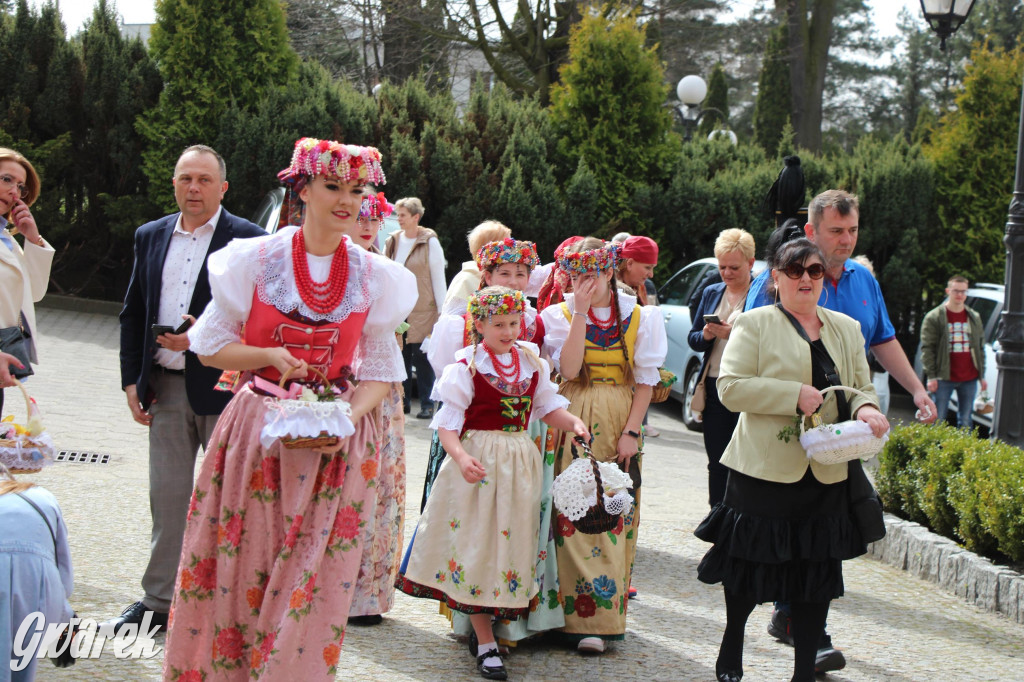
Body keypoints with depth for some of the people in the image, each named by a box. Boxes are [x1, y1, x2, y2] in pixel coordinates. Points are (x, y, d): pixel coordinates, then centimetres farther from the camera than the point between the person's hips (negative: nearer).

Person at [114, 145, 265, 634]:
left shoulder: (248, 239, -5)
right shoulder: (151, 236, 11)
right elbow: (132, 313, 13)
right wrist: (132, 381, 6)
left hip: (221, 386, -4)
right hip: (165, 387, 5)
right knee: (167, 497, 11)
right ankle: (159, 601, 21)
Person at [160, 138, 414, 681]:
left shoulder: (376, 278, 4)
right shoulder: (255, 260, -1)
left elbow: (380, 372, 6)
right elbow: (211, 348, 3)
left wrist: (348, 417, -12)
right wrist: (271, 356, -14)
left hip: (336, 444, 1)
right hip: (259, 428, -1)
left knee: (313, 585, 1)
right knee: (238, 573, 3)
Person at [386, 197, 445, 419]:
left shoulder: (430, 242, -4)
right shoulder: (393, 241, 8)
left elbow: (438, 276, -4)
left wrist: (442, 309, -5)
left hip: (422, 310, -4)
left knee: (421, 356, -3)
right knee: (401, 355, 5)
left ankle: (427, 405, 4)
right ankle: (402, 402, 14)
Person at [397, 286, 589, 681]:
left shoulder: (532, 362, 7)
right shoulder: (466, 367, -8)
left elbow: (548, 406, 15)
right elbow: (448, 421, -11)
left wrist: (573, 424, -5)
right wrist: (461, 457, -28)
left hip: (521, 462, 5)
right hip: (478, 462, -5)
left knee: (514, 541, 9)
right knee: (478, 545, -1)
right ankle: (486, 644, 6)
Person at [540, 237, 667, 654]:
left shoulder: (640, 317, 3)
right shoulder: (559, 315, 2)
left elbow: (645, 380, 2)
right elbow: (569, 369, -13)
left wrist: (631, 431, -7)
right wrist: (581, 313, -15)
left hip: (621, 423, 1)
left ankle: (612, 609, 11)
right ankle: (583, 618, -6)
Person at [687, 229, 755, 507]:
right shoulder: (711, 293, 15)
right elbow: (692, 338, 17)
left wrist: (734, 335, -21)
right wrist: (706, 335, -4)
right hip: (713, 388, 6)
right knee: (717, 462, 9)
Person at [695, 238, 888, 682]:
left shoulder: (846, 329, 14)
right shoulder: (755, 324, -1)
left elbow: (862, 387, 18)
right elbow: (731, 387, -11)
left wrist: (865, 409, -6)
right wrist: (795, 395, -20)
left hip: (827, 475, 4)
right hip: (764, 470, -4)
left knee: (818, 571, 5)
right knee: (752, 561, 6)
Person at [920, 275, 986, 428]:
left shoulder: (975, 318, 12)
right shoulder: (934, 317, -1)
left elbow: (980, 348, 15)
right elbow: (927, 348, -5)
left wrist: (982, 375, 9)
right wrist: (931, 376, -12)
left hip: (969, 378, 4)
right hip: (945, 378, -4)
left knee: (966, 421, 9)